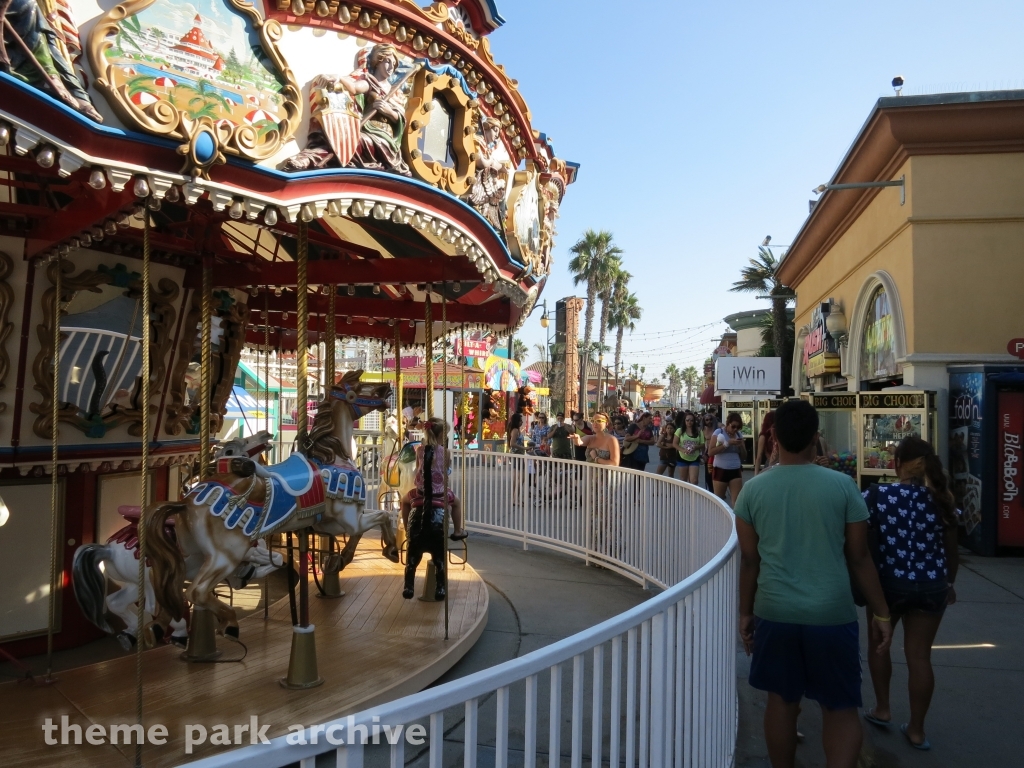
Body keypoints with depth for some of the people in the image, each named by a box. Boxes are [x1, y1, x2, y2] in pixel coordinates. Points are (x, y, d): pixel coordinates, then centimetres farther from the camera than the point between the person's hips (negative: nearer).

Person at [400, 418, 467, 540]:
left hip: (421, 491, 1)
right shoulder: (445, 451, -10)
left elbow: (418, 468, 8)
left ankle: (408, 532, 31)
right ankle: (458, 531, 35)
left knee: (405, 500, 34)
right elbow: (446, 471, -1)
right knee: (457, 502, 32)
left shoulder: (419, 449, -5)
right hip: (440, 491, -1)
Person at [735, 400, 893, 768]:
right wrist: (881, 613, 9)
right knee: (840, 707, 12)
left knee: (782, 699, 17)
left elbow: (749, 560, 1)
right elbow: (859, 558, -2)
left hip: (775, 612, 2)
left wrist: (745, 612, 12)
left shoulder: (753, 489, -4)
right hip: (832, 613, -1)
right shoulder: (842, 485, -7)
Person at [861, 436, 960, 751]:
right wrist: (949, 583, 22)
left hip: (889, 583, -2)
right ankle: (916, 730, 19)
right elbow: (951, 550, 7)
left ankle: (882, 709, 30)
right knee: (919, 655, 10)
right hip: (932, 586, 3)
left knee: (878, 643, 21)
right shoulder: (942, 499, -1)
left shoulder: (877, 496, -10)